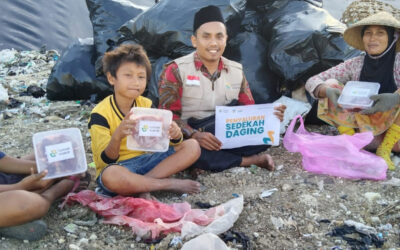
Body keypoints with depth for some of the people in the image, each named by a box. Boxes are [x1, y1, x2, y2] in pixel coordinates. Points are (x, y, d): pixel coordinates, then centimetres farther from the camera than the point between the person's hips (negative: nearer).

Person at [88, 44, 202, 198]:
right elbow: (106, 161, -18)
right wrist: (117, 136, -39)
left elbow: (166, 141, 2)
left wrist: (176, 134, -23)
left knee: (192, 147, -7)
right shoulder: (100, 113, -13)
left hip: (144, 160, 6)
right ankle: (171, 184, -19)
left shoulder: (146, 105, 4)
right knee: (111, 176, -42)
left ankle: (142, 185, -21)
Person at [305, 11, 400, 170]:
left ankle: (384, 150, -15)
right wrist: (327, 91, -32)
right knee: (330, 85, -14)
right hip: (362, 129, 2)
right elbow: (312, 82, -10)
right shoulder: (355, 65, -4)